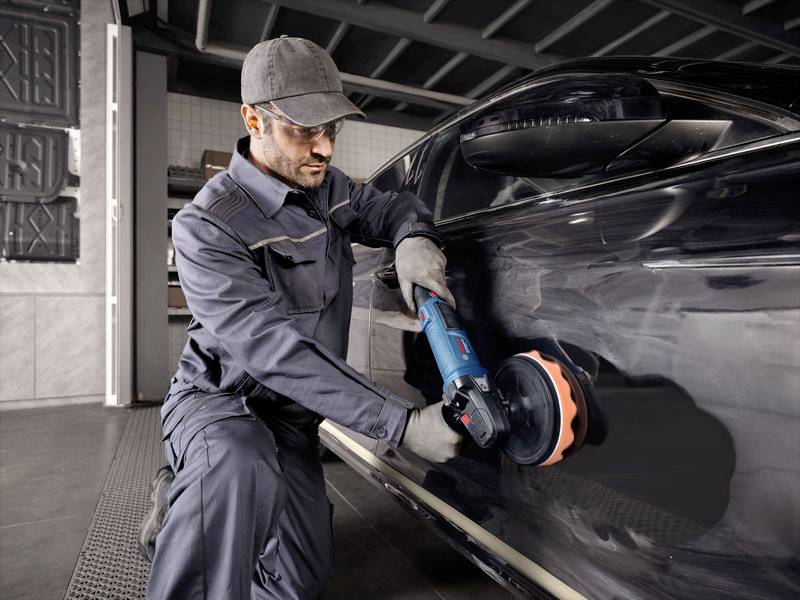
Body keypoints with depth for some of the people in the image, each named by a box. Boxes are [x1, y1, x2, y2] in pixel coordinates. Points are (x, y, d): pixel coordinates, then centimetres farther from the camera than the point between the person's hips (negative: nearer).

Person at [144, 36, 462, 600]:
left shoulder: (329, 187, -2)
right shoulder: (206, 226, -24)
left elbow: (394, 205, 12)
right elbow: (276, 351, -32)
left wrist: (413, 238, -17)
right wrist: (403, 424, -36)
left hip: (292, 415, 6)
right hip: (219, 400, -6)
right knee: (240, 465, -43)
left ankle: (197, 501, 30)